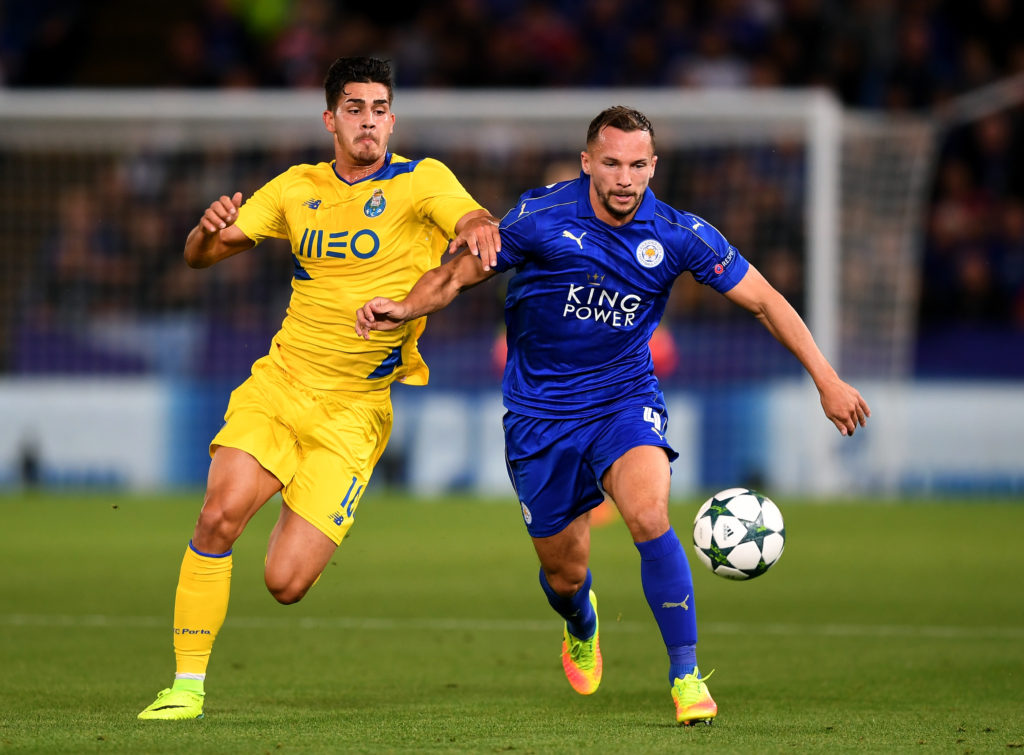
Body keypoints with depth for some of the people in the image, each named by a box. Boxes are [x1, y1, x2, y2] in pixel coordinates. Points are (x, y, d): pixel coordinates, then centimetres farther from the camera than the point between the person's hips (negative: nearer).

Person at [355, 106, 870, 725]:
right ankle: (582, 627, 47)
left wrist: (827, 380, -8)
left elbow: (765, 300, -5)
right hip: (541, 412, 0)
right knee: (564, 573, 8)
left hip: (625, 400, 0)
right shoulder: (542, 217, -15)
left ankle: (686, 676, -18)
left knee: (650, 517, -28)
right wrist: (404, 309, -24)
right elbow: (459, 275, -4)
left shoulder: (676, 234, -12)